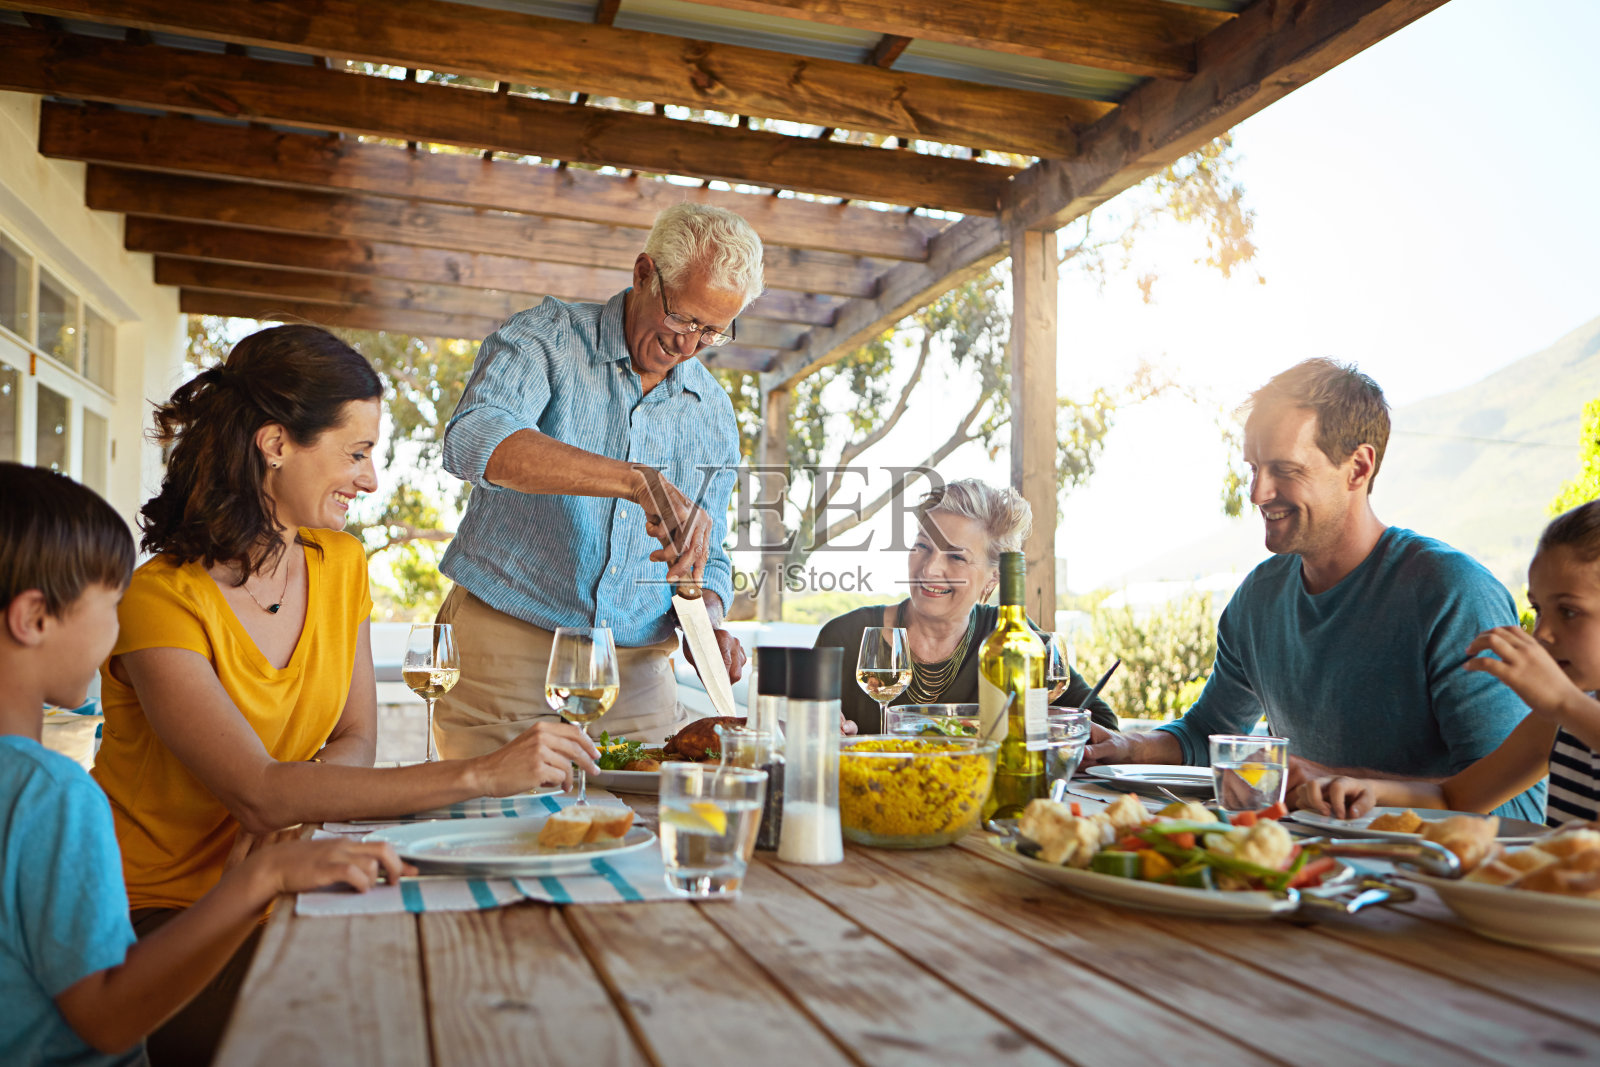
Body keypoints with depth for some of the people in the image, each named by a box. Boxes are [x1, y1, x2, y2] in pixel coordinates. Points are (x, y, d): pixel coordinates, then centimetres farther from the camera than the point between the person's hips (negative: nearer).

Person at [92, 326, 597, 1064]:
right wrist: (481, 775, -35)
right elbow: (258, 795, -30)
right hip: (152, 915, -5)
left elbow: (355, 741, 5)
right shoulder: (162, 602, -21)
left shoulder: (341, 565, 3)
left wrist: (291, 791, -19)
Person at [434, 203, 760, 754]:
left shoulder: (713, 414, 10)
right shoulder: (544, 337, -4)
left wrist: (706, 620, -6)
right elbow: (474, 441, -25)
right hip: (508, 654, -3)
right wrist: (637, 481, -35)